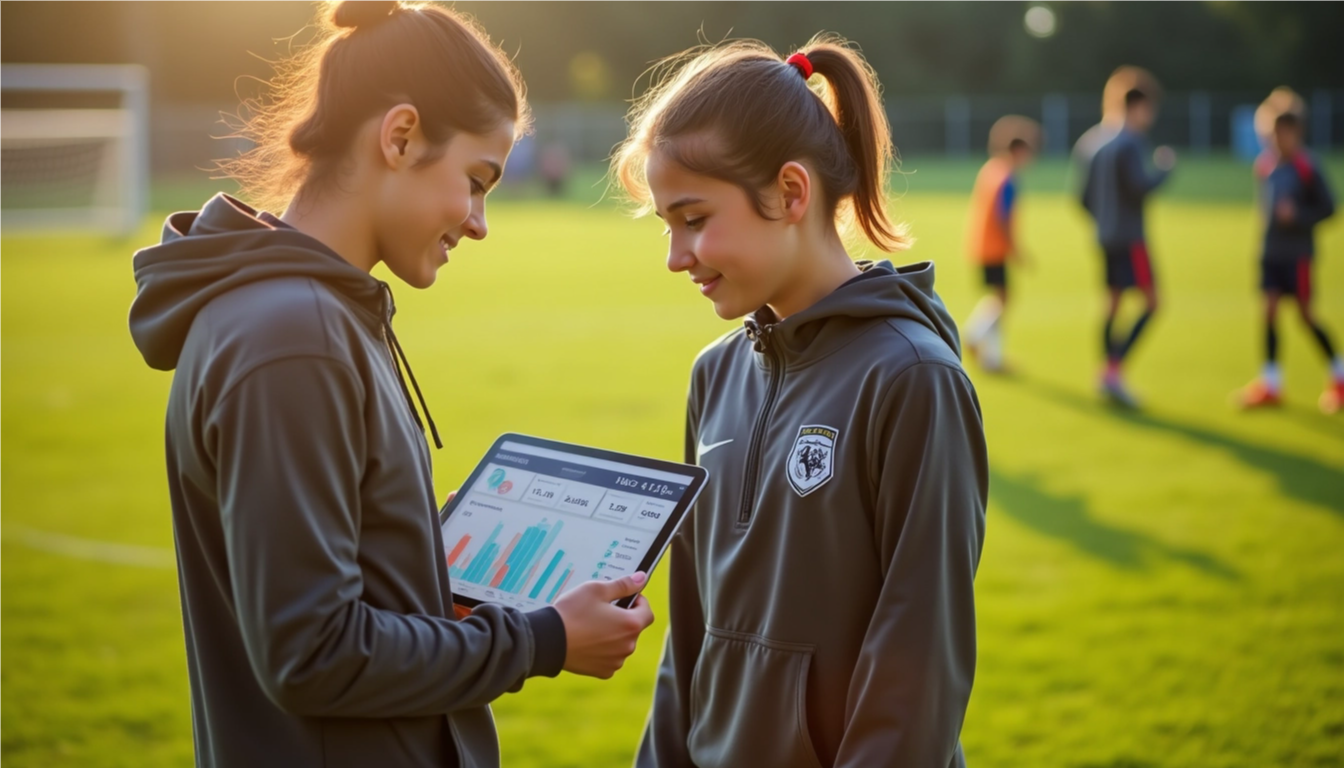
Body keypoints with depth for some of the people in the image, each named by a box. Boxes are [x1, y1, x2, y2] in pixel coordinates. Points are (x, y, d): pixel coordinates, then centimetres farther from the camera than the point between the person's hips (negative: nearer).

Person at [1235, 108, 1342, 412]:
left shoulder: (1307, 168, -12)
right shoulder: (1267, 166, 6)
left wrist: (1297, 216, -22)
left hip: (1297, 253, -6)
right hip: (1271, 250, 6)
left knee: (1305, 313, 0)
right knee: (1270, 309, 0)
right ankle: (1271, 382, 4)